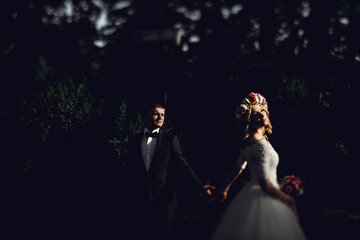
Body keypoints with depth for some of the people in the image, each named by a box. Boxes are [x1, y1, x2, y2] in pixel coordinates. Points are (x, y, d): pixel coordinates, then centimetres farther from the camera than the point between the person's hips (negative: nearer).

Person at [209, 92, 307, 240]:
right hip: (264, 199, -9)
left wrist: (224, 189, 30)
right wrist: (289, 200, -12)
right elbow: (264, 183, -25)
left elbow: (239, 167, 19)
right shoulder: (261, 144, -22)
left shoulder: (249, 140, 6)